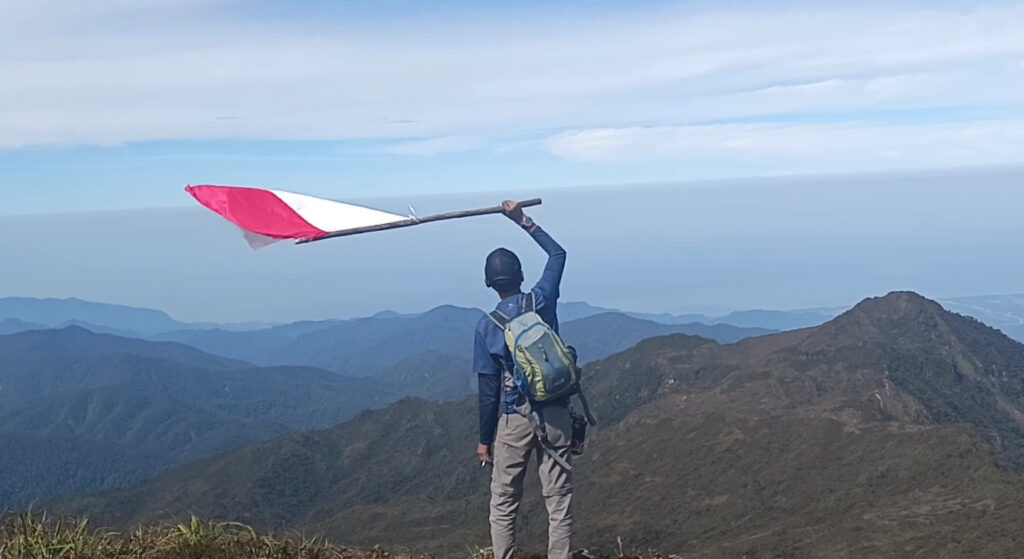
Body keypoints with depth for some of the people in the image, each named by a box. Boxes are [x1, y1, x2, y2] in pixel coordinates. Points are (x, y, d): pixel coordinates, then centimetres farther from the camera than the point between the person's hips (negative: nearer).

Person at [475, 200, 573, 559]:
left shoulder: (487, 326, -6)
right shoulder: (542, 300, -2)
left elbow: (489, 390, -5)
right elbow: (558, 253, 17)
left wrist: (484, 440, 5)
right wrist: (524, 222, 20)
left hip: (514, 421, -2)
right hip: (555, 416, 2)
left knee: (503, 504, 10)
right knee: (559, 501, 4)